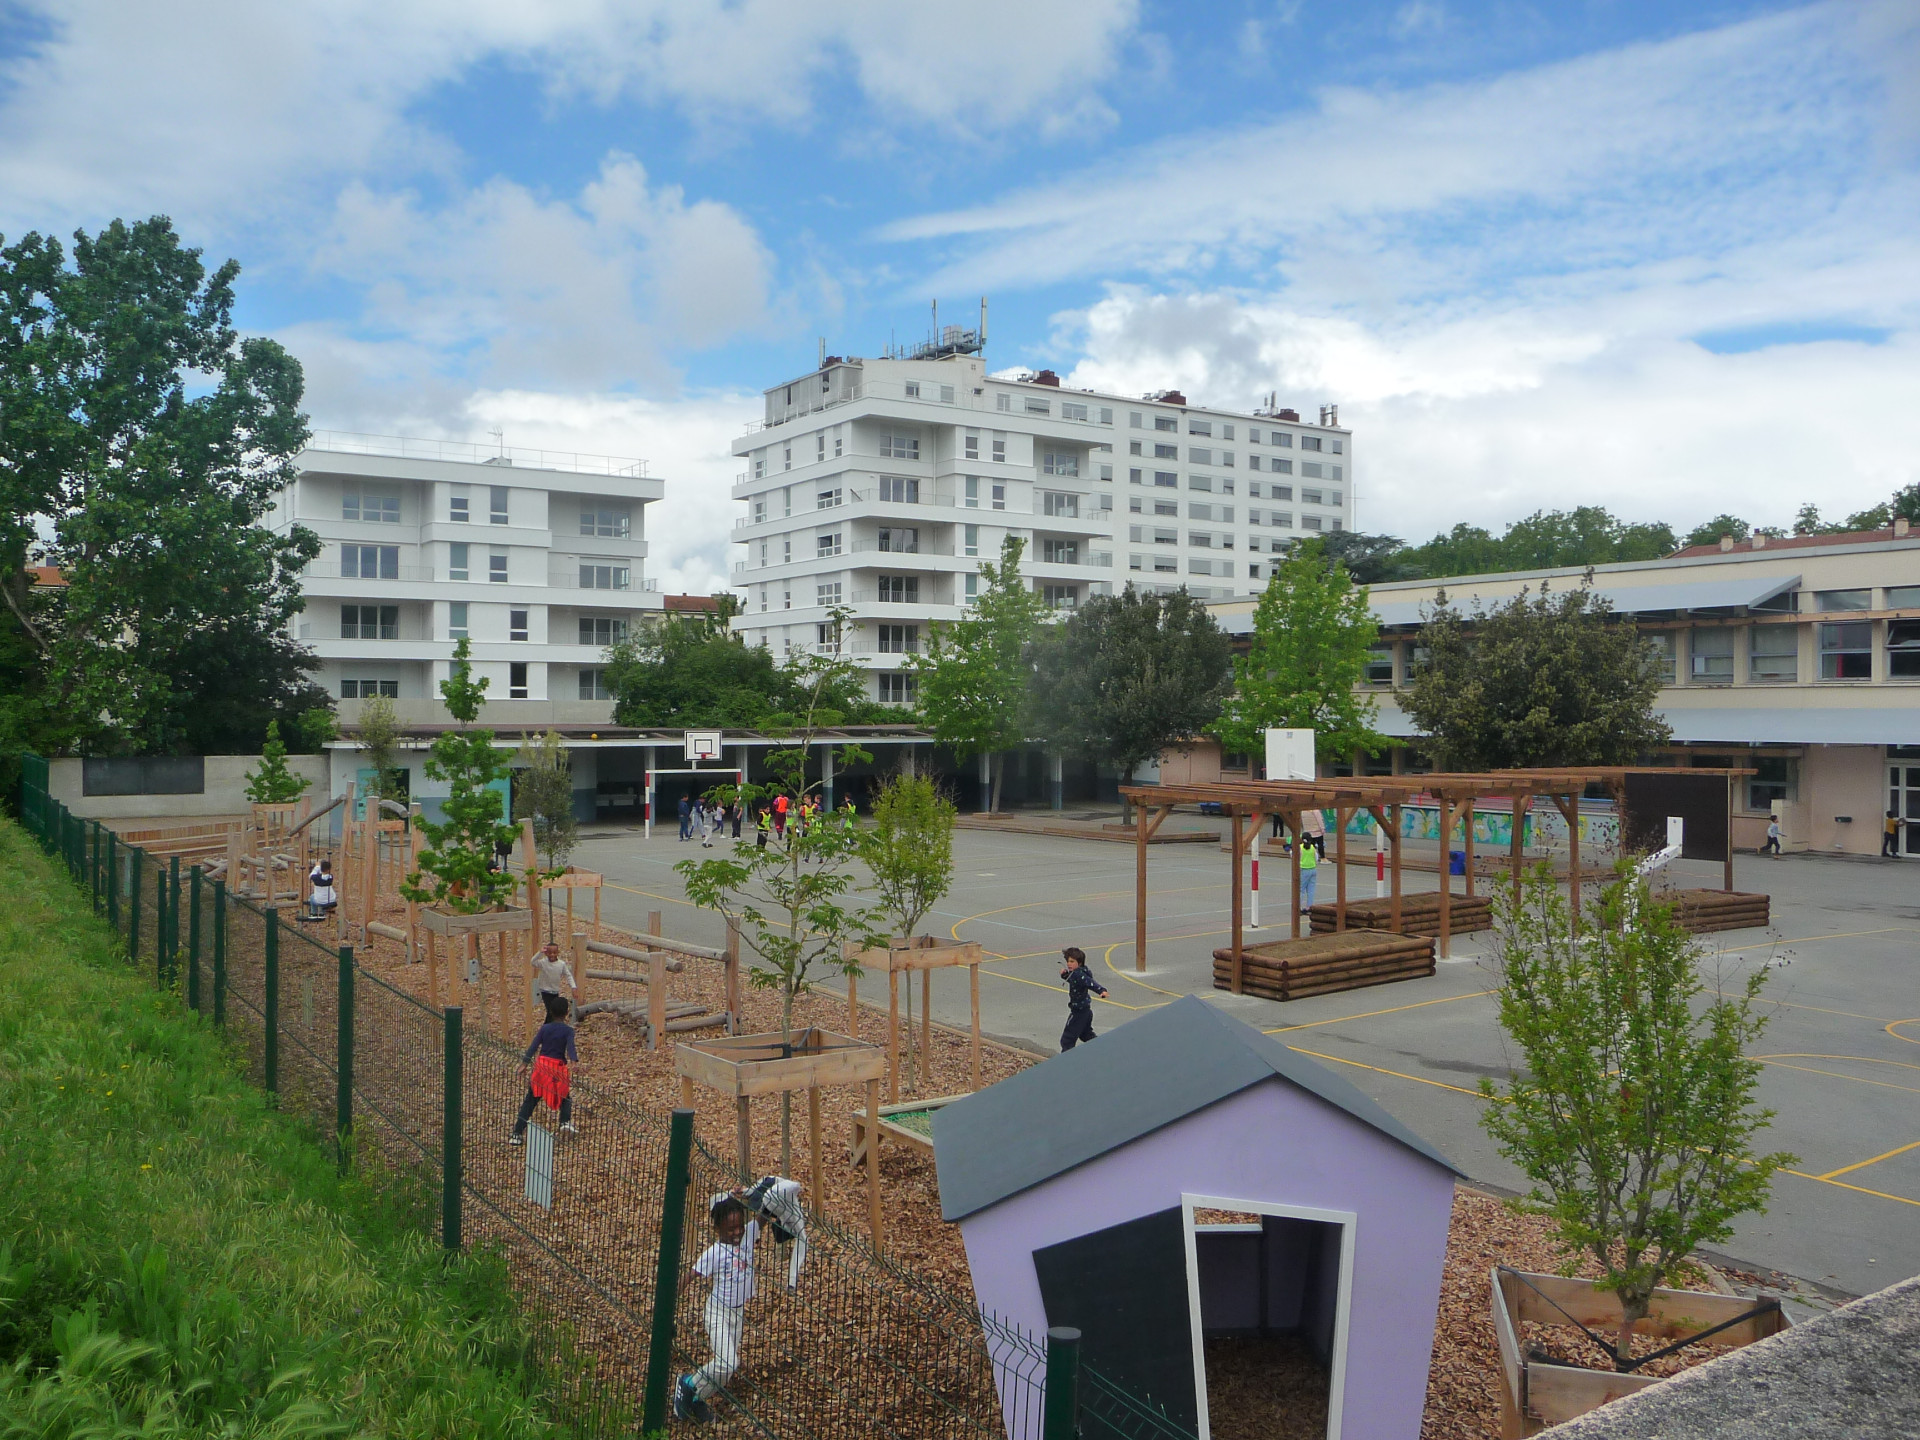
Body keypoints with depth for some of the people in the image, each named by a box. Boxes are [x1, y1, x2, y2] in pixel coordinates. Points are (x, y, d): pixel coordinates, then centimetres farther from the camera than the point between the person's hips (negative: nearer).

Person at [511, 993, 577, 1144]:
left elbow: (533, 1047, -4)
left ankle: (517, 1134, 0)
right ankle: (565, 1122, 0)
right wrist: (574, 1060, -34)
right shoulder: (568, 1030, -1)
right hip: (559, 1067, -2)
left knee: (530, 1101, 6)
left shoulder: (544, 1029, 6)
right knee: (565, 1096, 22)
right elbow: (570, 1047, -20)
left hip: (541, 1065, 2)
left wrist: (525, 1062, -8)